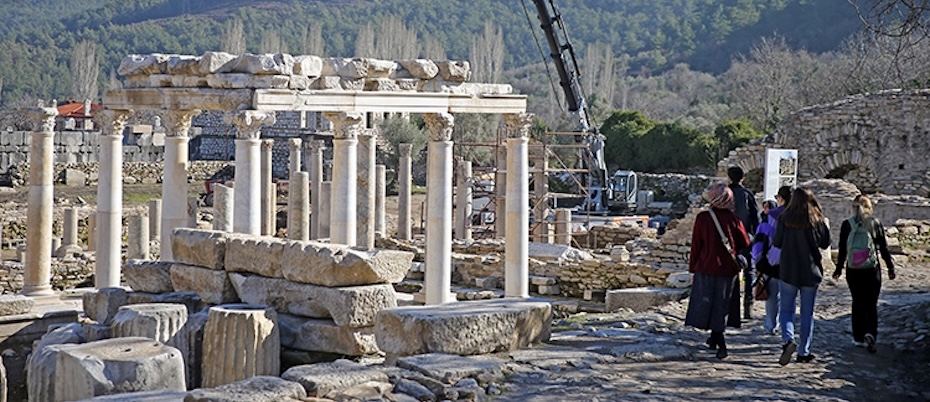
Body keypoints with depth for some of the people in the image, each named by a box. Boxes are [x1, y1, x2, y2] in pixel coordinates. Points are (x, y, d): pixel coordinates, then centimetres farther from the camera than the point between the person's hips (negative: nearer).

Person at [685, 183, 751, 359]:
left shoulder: (702, 218, -7)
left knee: (706, 303, 4)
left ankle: (721, 344, -4)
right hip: (728, 269, 1)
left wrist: (693, 267, 7)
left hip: (707, 267, -1)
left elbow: (696, 244, -2)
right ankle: (715, 338, 22)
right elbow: (745, 244, 1)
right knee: (721, 304, 15)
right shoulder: (733, 219, -5)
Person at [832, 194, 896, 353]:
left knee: (857, 303, 14)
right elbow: (884, 248, 1)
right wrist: (891, 267, 9)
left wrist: (839, 269, 10)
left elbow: (842, 250, 0)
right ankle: (870, 334, -18)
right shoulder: (876, 223, -2)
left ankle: (858, 338, 18)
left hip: (853, 270, 1)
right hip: (872, 269, -1)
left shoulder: (847, 225, -2)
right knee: (871, 304, 3)